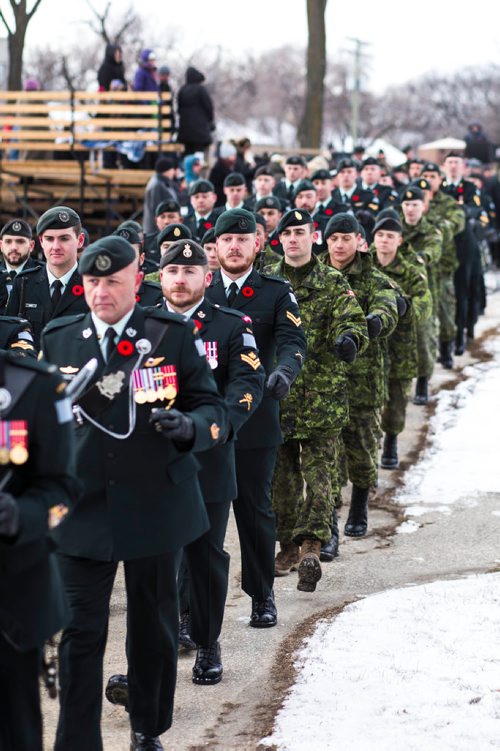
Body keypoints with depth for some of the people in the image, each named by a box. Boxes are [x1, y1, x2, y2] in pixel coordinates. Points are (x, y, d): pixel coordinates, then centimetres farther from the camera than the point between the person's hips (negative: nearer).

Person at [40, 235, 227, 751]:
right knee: (80, 633, -4)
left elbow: (213, 409, 0)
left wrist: (190, 426, -23)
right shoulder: (57, 339, 4)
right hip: (81, 508, 0)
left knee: (154, 629, 13)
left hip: (155, 507, 0)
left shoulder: (174, 335, -1)